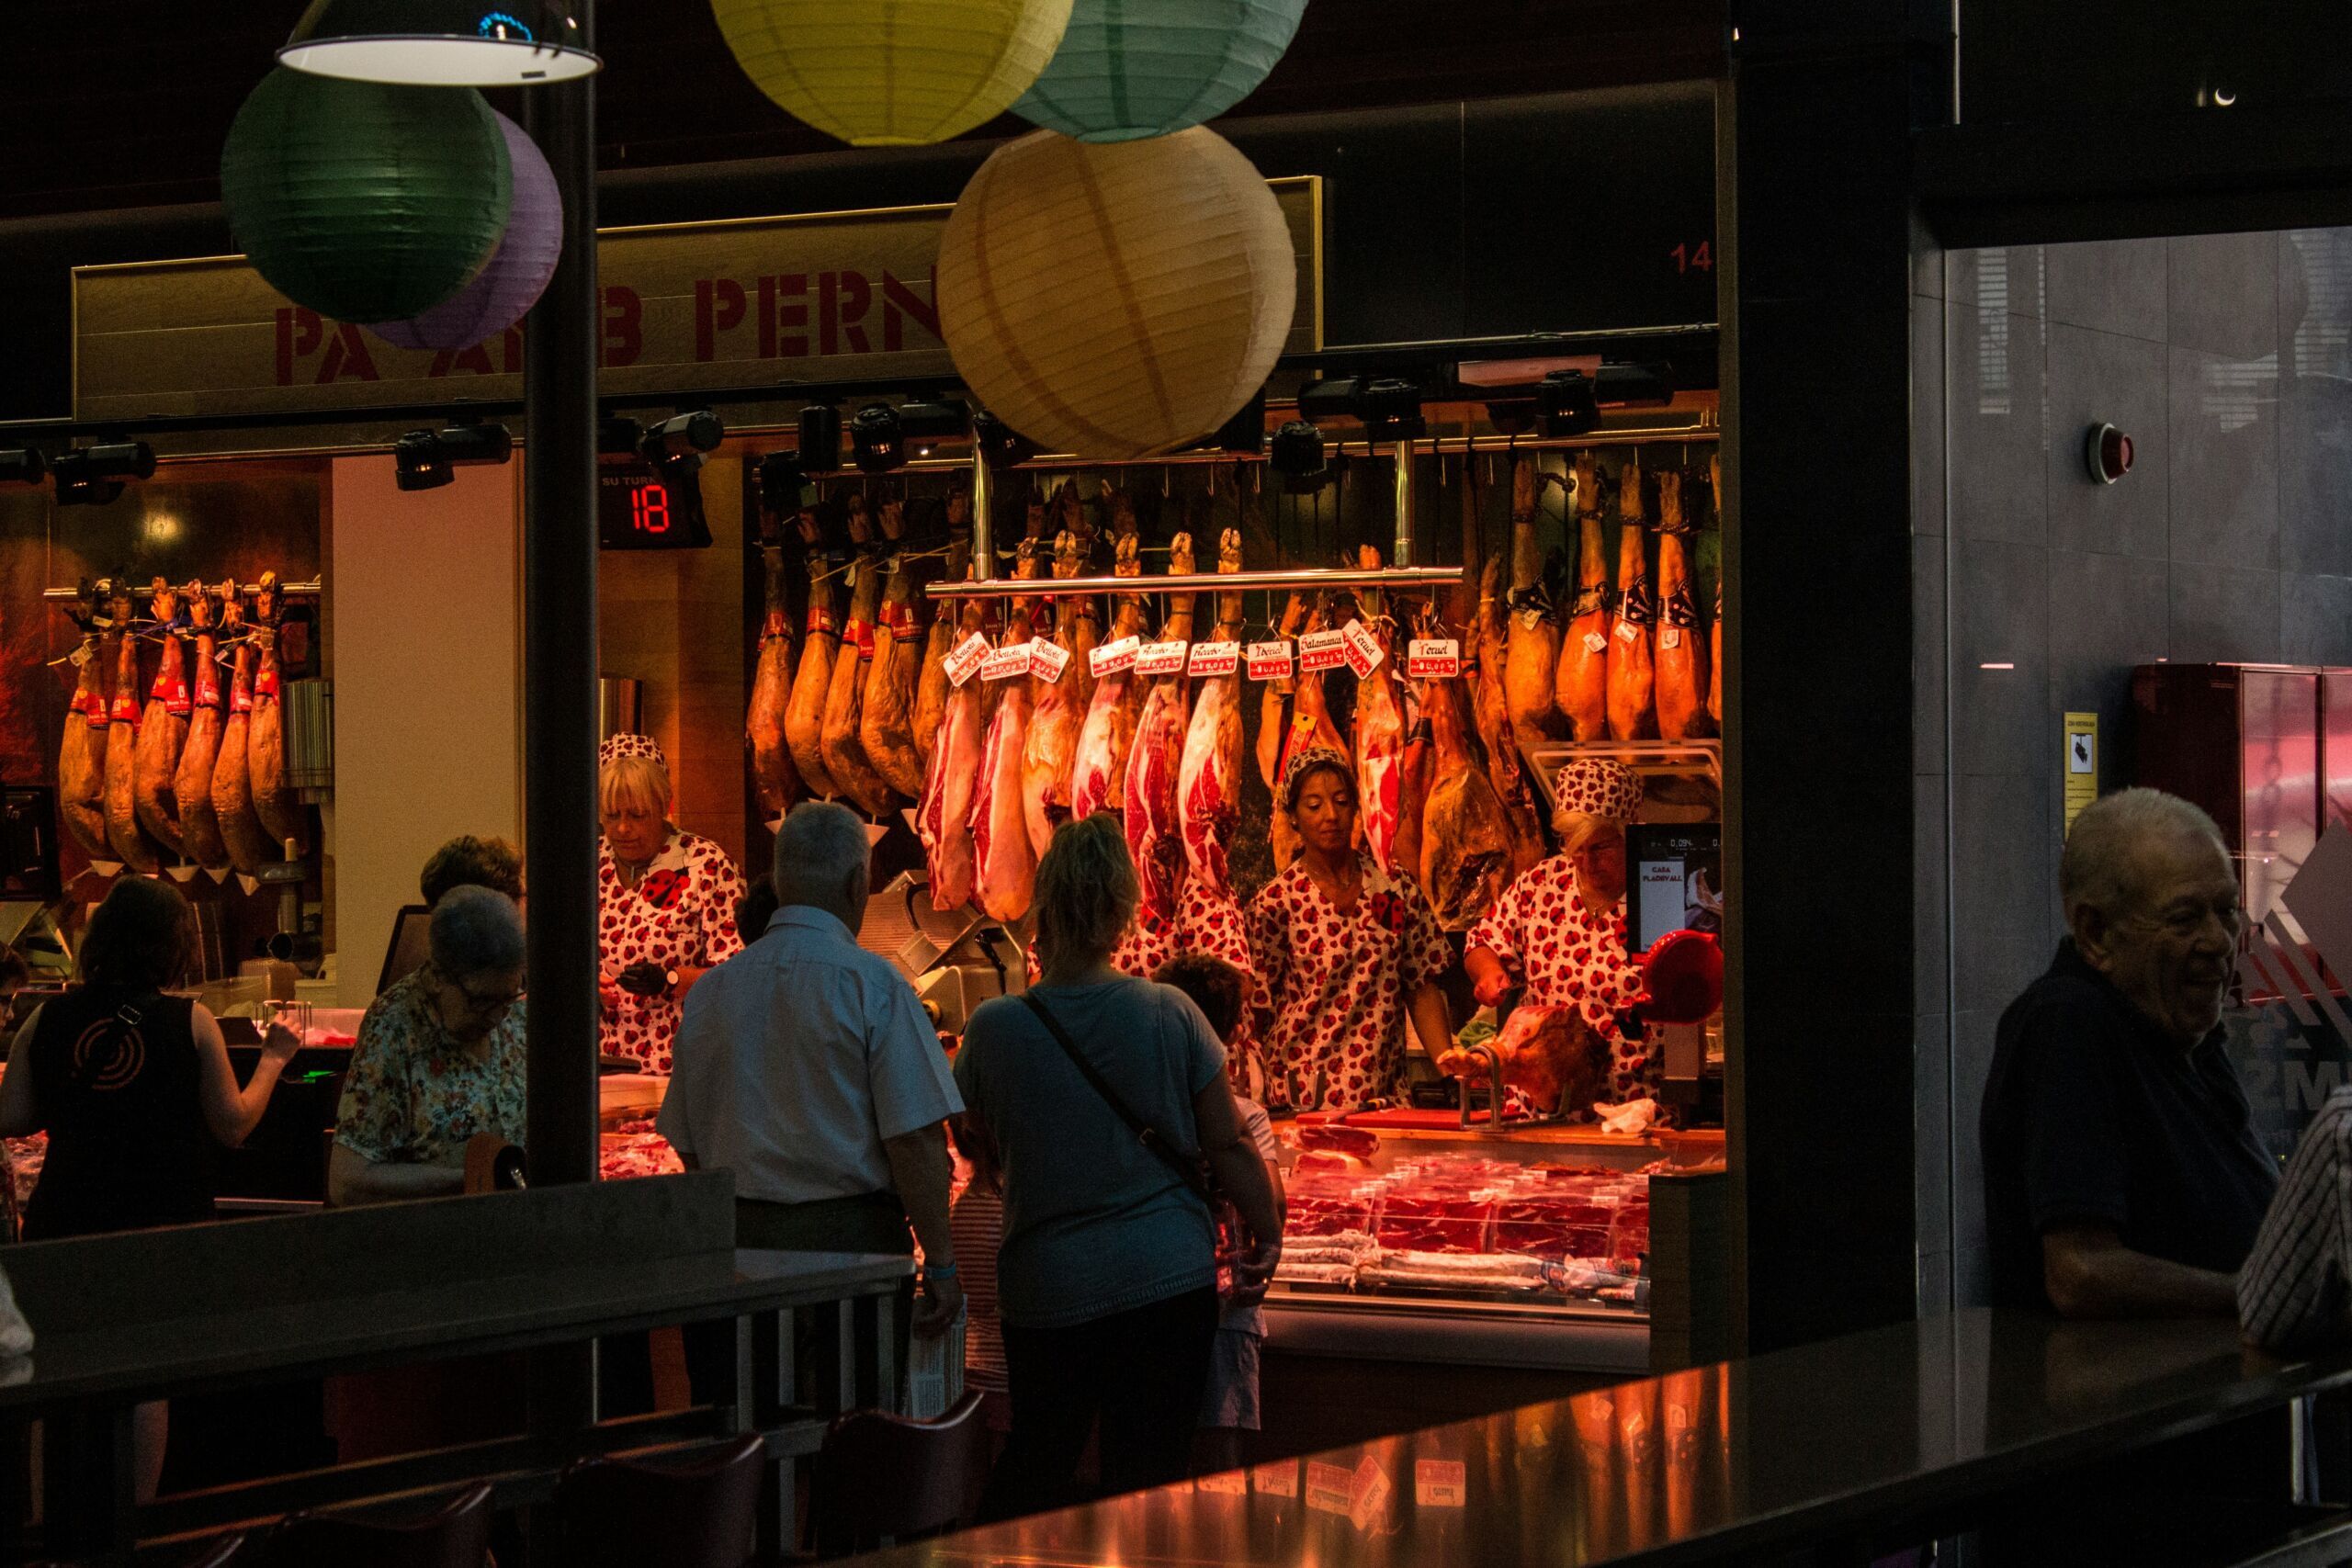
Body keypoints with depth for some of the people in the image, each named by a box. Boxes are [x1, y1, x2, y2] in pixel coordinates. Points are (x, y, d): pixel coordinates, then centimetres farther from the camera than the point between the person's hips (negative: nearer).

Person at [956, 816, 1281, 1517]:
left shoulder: (993, 1029, -9)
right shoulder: (1169, 1014, -8)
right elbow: (1228, 1145, -2)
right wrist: (1266, 1236, 11)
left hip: (1045, 1285, 1)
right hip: (1169, 1278, 0)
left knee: (1034, 1464, 16)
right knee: (1149, 1475, 5)